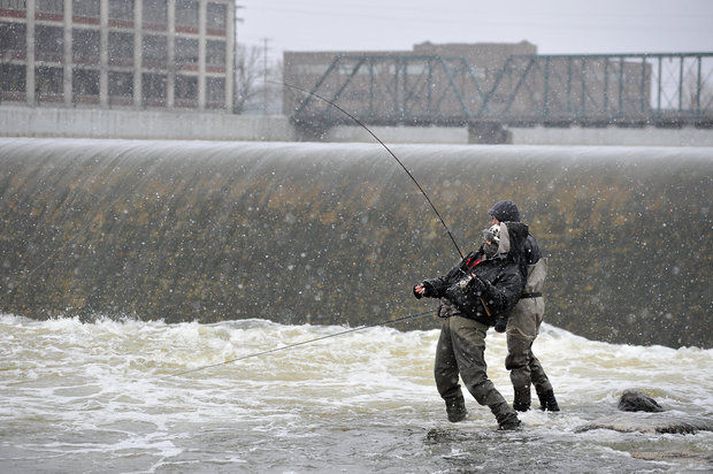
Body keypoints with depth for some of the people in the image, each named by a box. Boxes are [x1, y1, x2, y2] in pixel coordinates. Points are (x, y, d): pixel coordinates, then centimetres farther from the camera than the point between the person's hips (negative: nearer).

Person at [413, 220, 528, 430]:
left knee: (474, 377, -17)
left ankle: (508, 419, -13)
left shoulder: (511, 275, -3)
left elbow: (503, 301, -20)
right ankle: (457, 418, 28)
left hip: (470, 324, -8)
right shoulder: (475, 257, 21)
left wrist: (482, 287, -34)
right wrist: (427, 287, 9)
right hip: (450, 319, 8)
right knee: (443, 375, 13)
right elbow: (447, 280, 26)